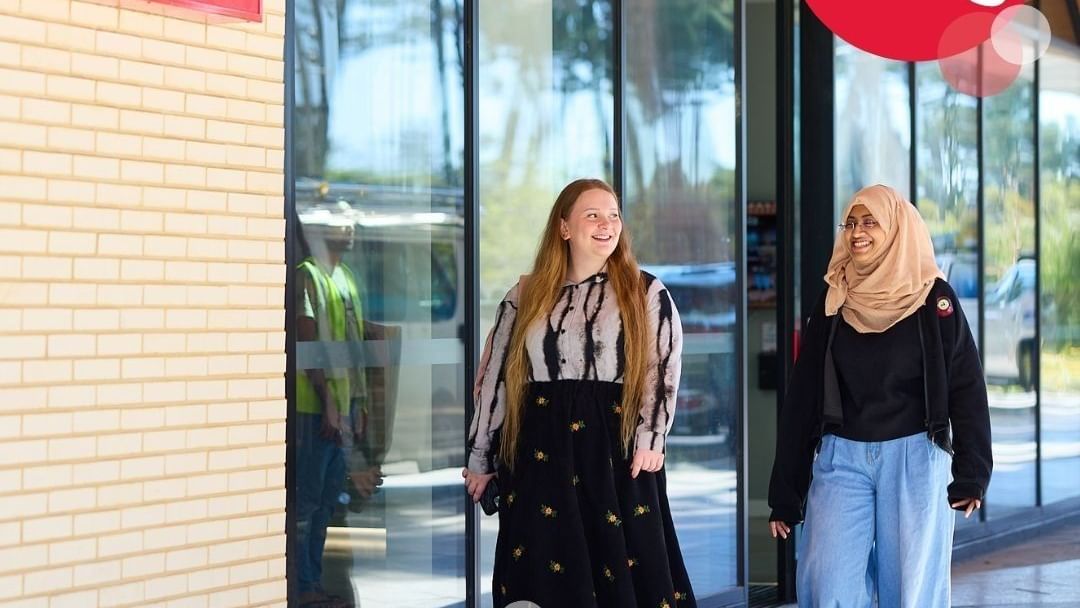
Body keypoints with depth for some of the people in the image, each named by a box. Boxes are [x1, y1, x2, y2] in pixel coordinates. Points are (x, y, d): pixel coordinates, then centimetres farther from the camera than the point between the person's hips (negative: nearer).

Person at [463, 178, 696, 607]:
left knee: (623, 573, -3)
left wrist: (650, 440, -12)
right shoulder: (526, 298, 10)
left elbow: (663, 368, 0)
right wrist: (480, 458, 10)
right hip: (541, 453, 2)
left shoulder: (647, 294, 7)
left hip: (616, 449, -2)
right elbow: (496, 376, 12)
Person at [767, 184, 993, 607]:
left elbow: (966, 389, 0)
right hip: (841, 459, 2)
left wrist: (971, 473, -10)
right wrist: (785, 493, 5)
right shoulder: (833, 301, 7)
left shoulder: (934, 298, 1)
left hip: (914, 460, -2)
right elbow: (801, 397, 9)